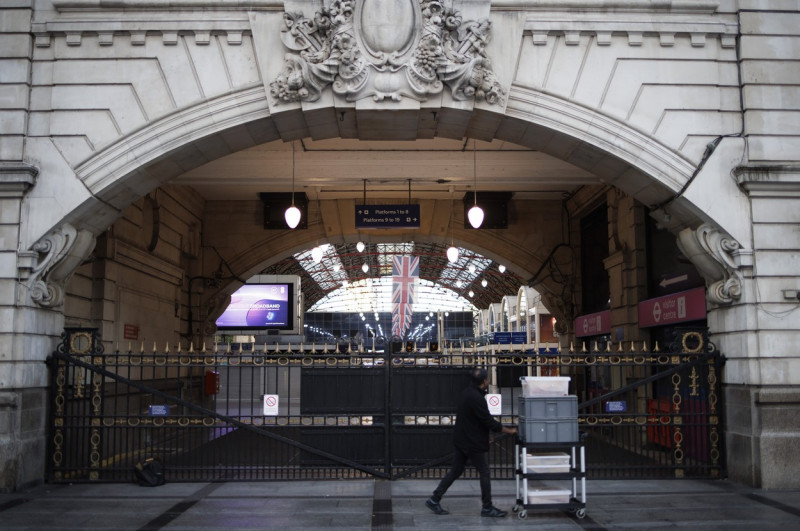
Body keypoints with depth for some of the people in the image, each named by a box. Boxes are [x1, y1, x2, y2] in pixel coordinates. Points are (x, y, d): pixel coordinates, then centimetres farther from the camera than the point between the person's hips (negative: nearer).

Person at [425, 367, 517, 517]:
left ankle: (434, 500, 14)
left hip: (462, 440, 9)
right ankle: (487, 508, 13)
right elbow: (489, 422, -20)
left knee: (455, 471, 13)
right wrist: (509, 431, -11)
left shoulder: (468, 393, 8)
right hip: (474, 443, -9)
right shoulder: (476, 398, -22)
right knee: (484, 473, 4)